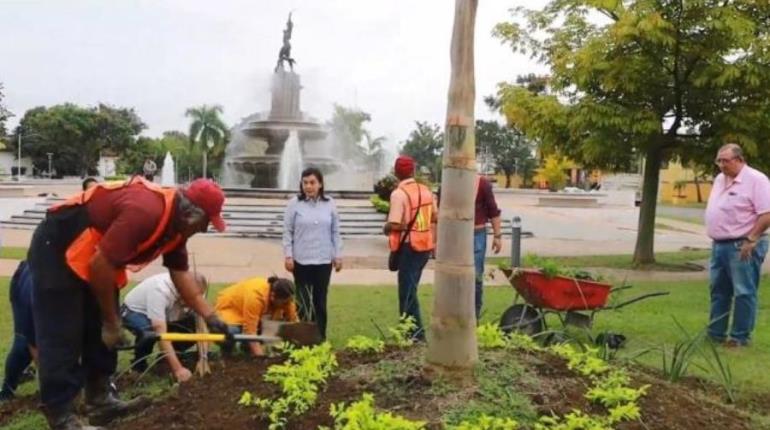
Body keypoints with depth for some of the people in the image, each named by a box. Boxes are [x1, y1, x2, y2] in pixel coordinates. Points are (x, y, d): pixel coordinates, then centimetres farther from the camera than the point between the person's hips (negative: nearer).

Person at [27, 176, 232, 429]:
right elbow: (100, 265, -30)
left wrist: (210, 316, 4)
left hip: (94, 257, 10)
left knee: (100, 332, 11)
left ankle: (100, 401, 20)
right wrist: (112, 321, -18)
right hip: (56, 249, -10)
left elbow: (181, 275, 8)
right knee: (62, 337, -6)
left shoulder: (176, 225, -2)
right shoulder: (145, 212, -33)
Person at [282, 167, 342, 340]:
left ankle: (320, 337, 18)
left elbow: (335, 232, 7)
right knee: (303, 300, 5)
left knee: (320, 300, 9)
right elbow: (288, 231, -1)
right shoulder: (294, 204, -3)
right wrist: (288, 255, -7)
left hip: (324, 260, 2)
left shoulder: (329, 204, 3)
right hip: (301, 260, -2)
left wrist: (338, 255, 4)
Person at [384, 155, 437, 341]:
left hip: (409, 246, -7)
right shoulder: (425, 190, 6)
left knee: (407, 290, 2)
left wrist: (385, 228, -2)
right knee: (410, 288, 19)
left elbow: (394, 224, -22)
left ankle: (416, 334, 3)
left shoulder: (399, 193, -16)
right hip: (425, 244, 7)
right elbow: (435, 217, 12)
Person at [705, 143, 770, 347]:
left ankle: (740, 337, 6)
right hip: (719, 245, 9)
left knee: (744, 293, -1)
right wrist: (715, 238, 14)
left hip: (742, 247, -9)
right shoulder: (720, 179, 13)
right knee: (719, 291, 14)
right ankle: (715, 333, 23)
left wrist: (750, 240, -19)